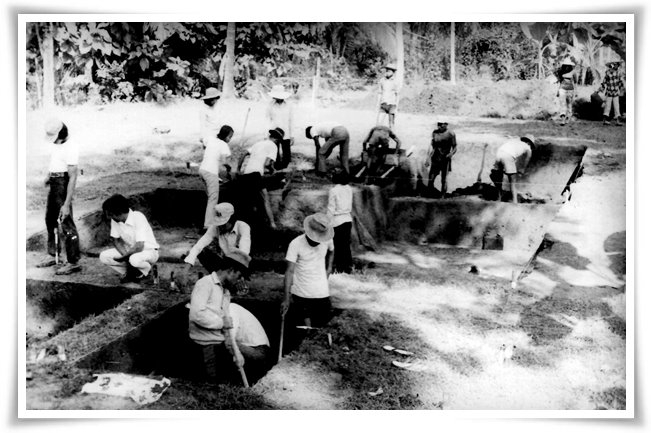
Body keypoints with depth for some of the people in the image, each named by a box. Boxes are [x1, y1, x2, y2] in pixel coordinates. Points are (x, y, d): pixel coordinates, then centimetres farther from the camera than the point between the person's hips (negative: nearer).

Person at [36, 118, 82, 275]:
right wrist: (48, 175, 7)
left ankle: (73, 263, -2)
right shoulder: (57, 144, 6)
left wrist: (66, 204, -25)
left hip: (63, 184, -9)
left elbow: (73, 177, -23)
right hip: (53, 184, 9)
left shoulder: (71, 147, -21)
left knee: (66, 224, -8)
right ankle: (52, 255, 34)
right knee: (50, 220, 19)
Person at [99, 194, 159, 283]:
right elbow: (116, 240, 2)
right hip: (129, 251, 7)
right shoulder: (115, 220, -8)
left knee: (135, 259, -39)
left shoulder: (138, 218, -27)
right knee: (103, 256, -13)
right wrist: (125, 254, -15)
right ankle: (129, 274, 4)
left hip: (148, 251, -6)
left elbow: (139, 246, -30)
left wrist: (124, 257, -20)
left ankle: (144, 272, -4)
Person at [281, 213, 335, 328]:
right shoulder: (295, 244, -17)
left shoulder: (327, 240, -7)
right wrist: (286, 298, -20)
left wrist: (329, 268, 6)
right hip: (300, 293, -2)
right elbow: (289, 271, -17)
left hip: (321, 292, 3)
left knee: (322, 322, 6)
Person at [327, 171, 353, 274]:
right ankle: (348, 267, 17)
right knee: (346, 244, 13)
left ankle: (339, 267, 10)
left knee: (338, 245, 4)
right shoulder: (349, 189, 4)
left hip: (337, 220, -6)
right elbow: (350, 206, 11)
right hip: (348, 219, 6)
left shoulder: (333, 191, -13)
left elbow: (331, 209, -12)